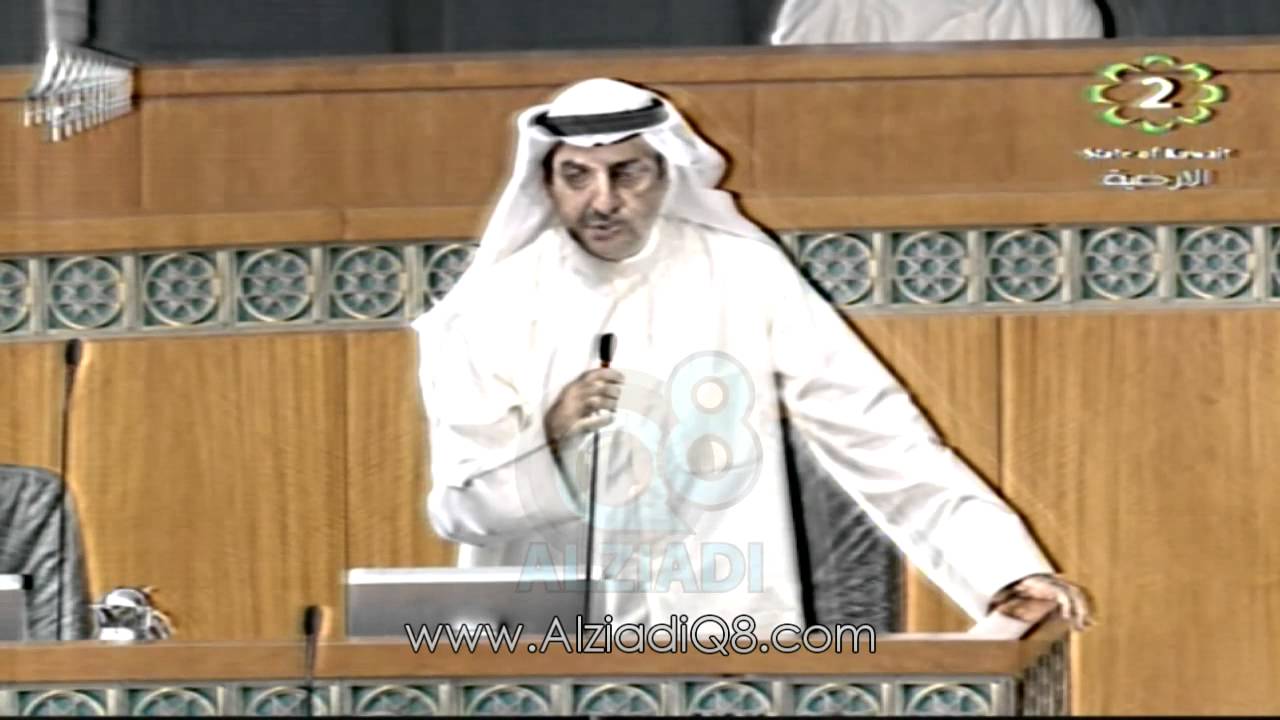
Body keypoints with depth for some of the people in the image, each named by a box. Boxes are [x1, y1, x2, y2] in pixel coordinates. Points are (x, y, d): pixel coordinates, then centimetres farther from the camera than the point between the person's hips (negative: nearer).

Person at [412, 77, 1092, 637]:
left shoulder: (743, 278, 0)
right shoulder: (492, 306, 1)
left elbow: (873, 434, -1)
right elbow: (457, 505, 1)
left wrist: (1003, 565, -9)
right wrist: (545, 441, -18)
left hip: (727, 641, -1)